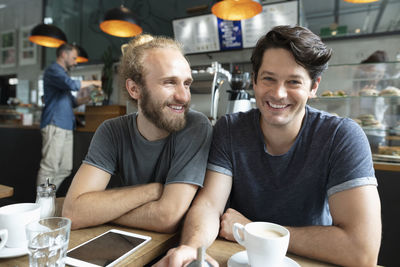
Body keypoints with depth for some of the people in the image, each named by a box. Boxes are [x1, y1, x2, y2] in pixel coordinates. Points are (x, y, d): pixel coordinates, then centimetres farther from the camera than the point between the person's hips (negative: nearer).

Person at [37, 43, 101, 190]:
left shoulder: (63, 74, 26)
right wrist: (92, 82, -6)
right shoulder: (53, 70, -3)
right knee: (49, 168, -9)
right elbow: (72, 85, -22)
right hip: (54, 126, -9)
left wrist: (88, 98, 11)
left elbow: (72, 101, 26)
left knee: (65, 169, 9)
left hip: (66, 127, 9)